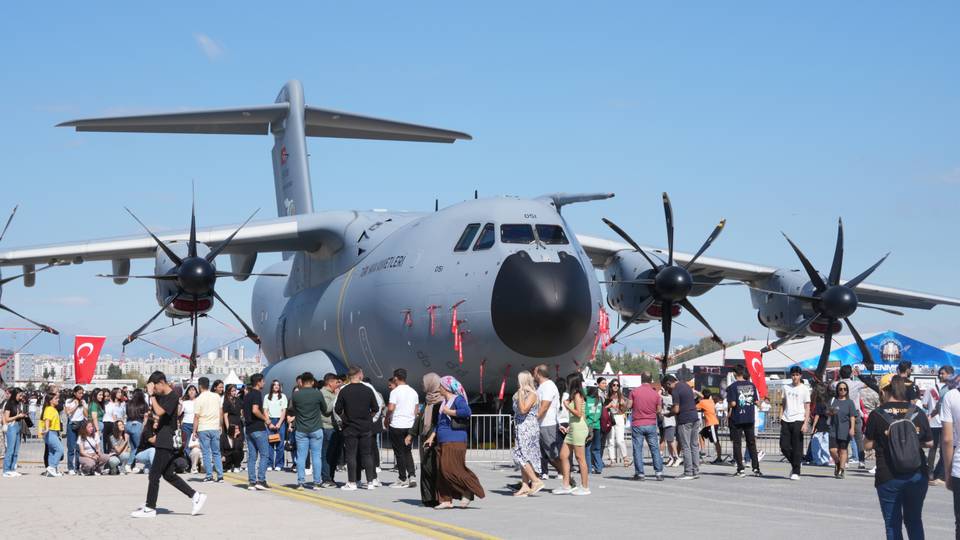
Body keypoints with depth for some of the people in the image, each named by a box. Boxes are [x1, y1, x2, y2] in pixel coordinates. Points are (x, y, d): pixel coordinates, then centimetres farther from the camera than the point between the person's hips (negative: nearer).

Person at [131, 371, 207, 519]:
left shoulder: (172, 397, -14)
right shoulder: (161, 396, 14)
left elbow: (159, 412, -27)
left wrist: (152, 396, -18)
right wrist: (156, 421, 8)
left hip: (167, 442, -10)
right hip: (162, 441, 10)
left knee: (154, 474, -6)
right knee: (168, 475, 11)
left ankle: (150, 508, 0)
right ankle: (196, 496, 13)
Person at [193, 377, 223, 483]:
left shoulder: (199, 399, -8)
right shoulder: (216, 397, 5)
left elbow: (196, 417, -10)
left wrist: (194, 431, -4)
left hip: (203, 429, -4)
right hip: (215, 428, 4)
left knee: (206, 453, 2)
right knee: (216, 452, 9)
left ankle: (209, 476, 0)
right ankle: (220, 475, 4)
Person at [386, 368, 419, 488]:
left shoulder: (395, 391, -10)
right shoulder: (413, 392, 9)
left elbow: (391, 408, -18)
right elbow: (416, 410, 12)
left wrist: (386, 419, -2)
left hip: (396, 425, -6)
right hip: (410, 425, 6)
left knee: (399, 453, 2)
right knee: (408, 452, 15)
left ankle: (403, 479, 4)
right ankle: (411, 475, 0)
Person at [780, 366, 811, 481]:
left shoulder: (804, 389, 0)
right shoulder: (786, 388, 13)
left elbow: (807, 408, -1)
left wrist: (805, 423, -10)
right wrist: (781, 415, 12)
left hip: (798, 420, -4)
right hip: (786, 420, 4)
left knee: (797, 448, -3)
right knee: (784, 446, -1)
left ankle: (796, 472, 3)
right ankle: (794, 464, 22)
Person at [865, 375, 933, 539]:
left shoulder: (877, 415, -8)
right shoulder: (918, 413, 2)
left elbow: (868, 445, -3)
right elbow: (929, 443, 9)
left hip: (889, 477, -3)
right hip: (917, 476, 3)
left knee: (893, 523, 5)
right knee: (914, 520, 16)